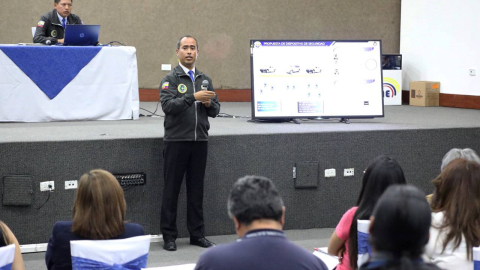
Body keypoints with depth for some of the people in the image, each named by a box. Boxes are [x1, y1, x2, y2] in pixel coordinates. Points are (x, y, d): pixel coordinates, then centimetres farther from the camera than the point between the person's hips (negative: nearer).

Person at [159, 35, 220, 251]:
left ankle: (197, 233, 16)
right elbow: (168, 106, -17)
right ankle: (169, 235, 7)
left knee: (196, 188, 9)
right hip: (176, 141, -4)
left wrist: (209, 103, -9)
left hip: (200, 140, 4)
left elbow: (215, 111, 13)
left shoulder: (205, 80, 14)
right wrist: (193, 97, -24)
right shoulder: (170, 79, -2)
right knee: (171, 188, 1)